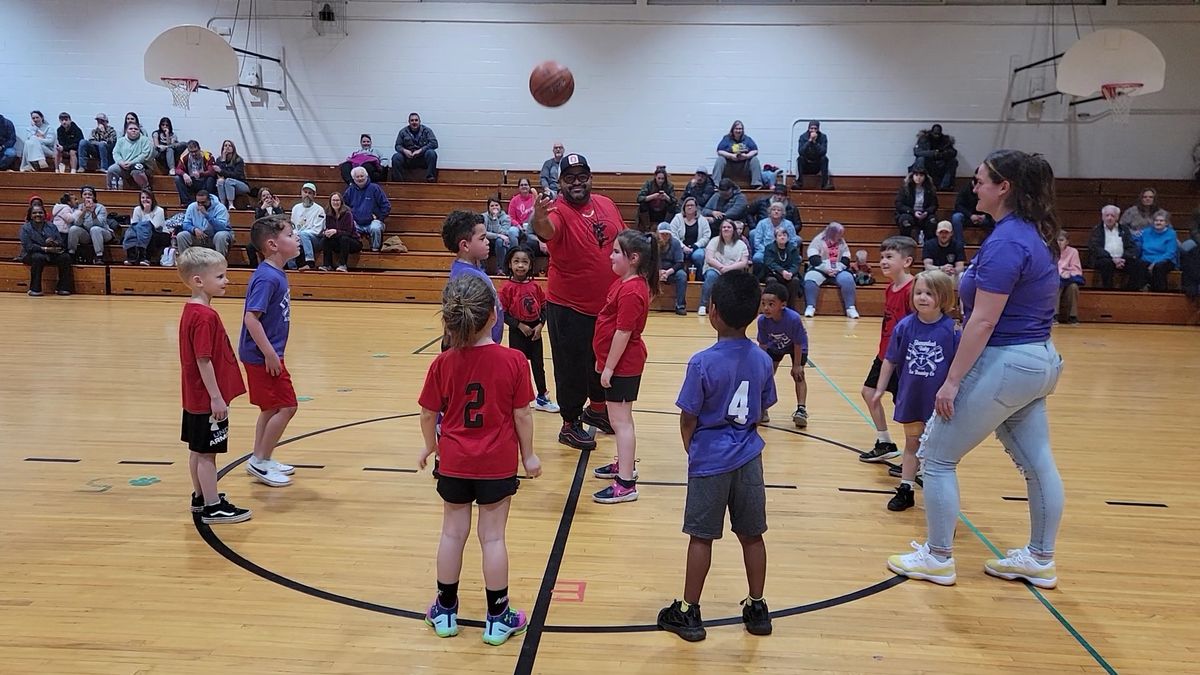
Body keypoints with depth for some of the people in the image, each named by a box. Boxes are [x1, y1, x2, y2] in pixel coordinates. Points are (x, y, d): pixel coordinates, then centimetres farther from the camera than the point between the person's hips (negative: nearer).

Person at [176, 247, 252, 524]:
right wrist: (216, 397, -21)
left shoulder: (191, 310, 9)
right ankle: (213, 507, 6)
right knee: (206, 452, -1)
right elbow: (203, 361, -24)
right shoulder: (205, 316, -22)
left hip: (195, 397, 10)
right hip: (207, 399, -10)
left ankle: (201, 497, 30)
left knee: (198, 449, 18)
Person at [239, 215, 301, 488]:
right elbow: (251, 317, -26)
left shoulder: (277, 274, 8)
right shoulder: (267, 277, -21)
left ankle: (260, 460, 29)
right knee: (286, 407, -3)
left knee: (272, 408, 17)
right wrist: (270, 354, -23)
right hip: (263, 356, -9)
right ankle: (260, 462, 8)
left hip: (268, 354, 9)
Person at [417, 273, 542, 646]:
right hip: (497, 465, -2)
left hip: (453, 462, 2)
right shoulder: (513, 361, -15)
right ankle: (498, 618, 18)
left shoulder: (443, 363, -9)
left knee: (453, 533, 15)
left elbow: (429, 414, 0)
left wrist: (429, 447, 19)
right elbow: (522, 414, -9)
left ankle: (445, 611, 28)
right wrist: (529, 455, 5)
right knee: (493, 538, 7)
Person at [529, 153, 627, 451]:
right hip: (568, 306, -6)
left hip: (608, 302, 6)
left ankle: (597, 409, 43)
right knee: (572, 367, 3)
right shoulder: (558, 211, -17)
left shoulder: (606, 204, 2)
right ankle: (569, 425, 19)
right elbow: (546, 231, -41)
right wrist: (539, 219, -63)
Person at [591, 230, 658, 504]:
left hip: (622, 365, -10)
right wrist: (604, 361, 20)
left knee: (620, 420, -6)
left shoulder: (631, 291, -22)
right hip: (621, 363, 10)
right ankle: (625, 464, 37)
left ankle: (626, 484, -3)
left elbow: (623, 332, -23)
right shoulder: (625, 282, 10)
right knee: (620, 419, 22)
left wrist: (609, 367, -19)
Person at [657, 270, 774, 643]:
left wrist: (692, 449, 7)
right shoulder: (762, 360, -3)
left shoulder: (703, 363, -18)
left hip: (711, 460, -4)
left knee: (701, 537, 5)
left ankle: (689, 612, 16)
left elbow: (688, 419, -11)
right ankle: (757, 608, 26)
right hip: (748, 458, 4)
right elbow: (761, 412, 7)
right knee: (752, 535, 14)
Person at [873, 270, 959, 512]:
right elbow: (890, 360, 1)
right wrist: (880, 389, 2)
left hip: (938, 400, -2)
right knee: (912, 443, 16)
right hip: (910, 397, 2)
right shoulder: (905, 326, -7)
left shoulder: (951, 329, -14)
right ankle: (906, 489, 26)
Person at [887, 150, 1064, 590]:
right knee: (1036, 462, 16)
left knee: (937, 456, 2)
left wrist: (952, 381, -18)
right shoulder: (1035, 234, 9)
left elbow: (983, 322, -22)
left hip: (1004, 364, -10)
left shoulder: (1005, 242, -20)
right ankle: (1040, 559, 27)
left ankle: (937, 558, 12)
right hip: (1040, 359, 10)